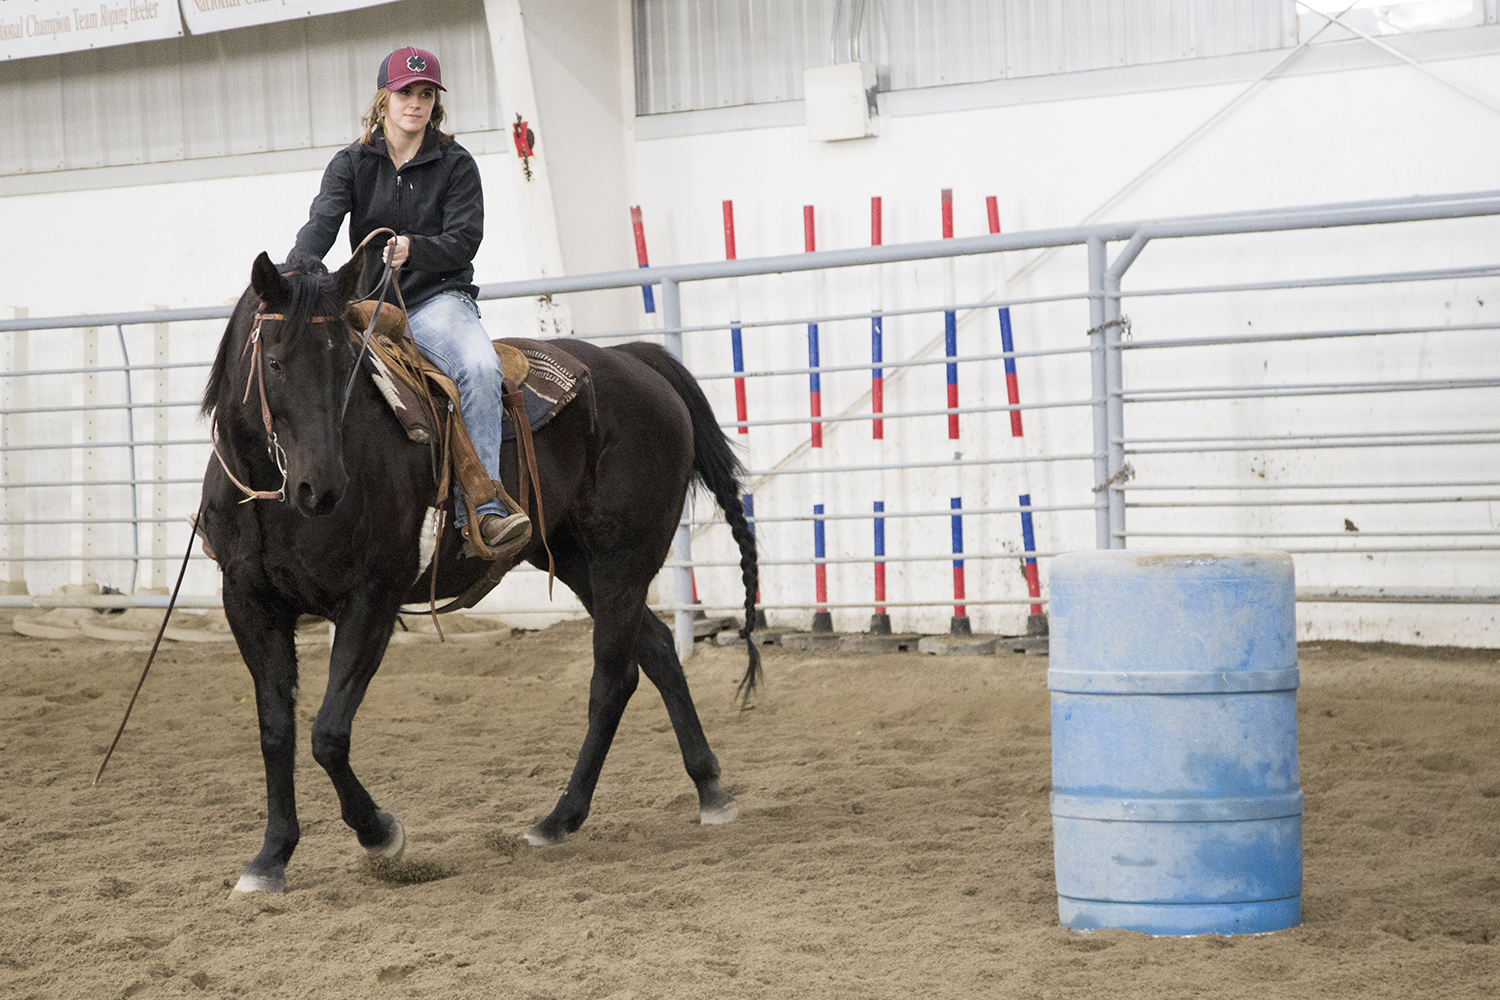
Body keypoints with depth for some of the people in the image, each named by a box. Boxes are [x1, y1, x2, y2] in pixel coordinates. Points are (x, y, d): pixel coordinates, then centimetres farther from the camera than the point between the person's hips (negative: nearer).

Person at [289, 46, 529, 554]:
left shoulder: (456, 165, 5)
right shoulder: (351, 164, 10)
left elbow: (464, 240, -4)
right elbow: (321, 224, -6)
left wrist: (412, 249, -24)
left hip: (437, 296, -2)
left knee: (480, 365, -33)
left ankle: (483, 506, -38)